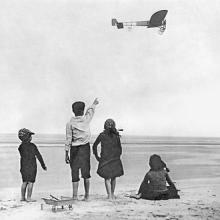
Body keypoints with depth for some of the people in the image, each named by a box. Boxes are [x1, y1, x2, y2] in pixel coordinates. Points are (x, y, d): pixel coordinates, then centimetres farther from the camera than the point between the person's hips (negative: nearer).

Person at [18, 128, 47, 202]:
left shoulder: (20, 147, 2)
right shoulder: (32, 146, -12)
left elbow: (22, 156, 11)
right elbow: (38, 156, -8)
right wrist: (43, 165, 0)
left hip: (24, 167, 5)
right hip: (31, 166, -5)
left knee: (24, 182, 14)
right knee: (31, 182, 1)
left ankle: (22, 197, 18)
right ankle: (29, 198, 1)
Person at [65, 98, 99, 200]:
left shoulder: (70, 123, -8)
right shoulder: (86, 119, -3)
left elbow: (68, 139, -7)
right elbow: (91, 110, 20)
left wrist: (66, 153, -1)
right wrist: (94, 103, 40)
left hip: (75, 149, -2)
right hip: (85, 147, 2)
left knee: (75, 173, 2)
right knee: (86, 172, 11)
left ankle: (75, 196, -1)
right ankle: (87, 195, 13)